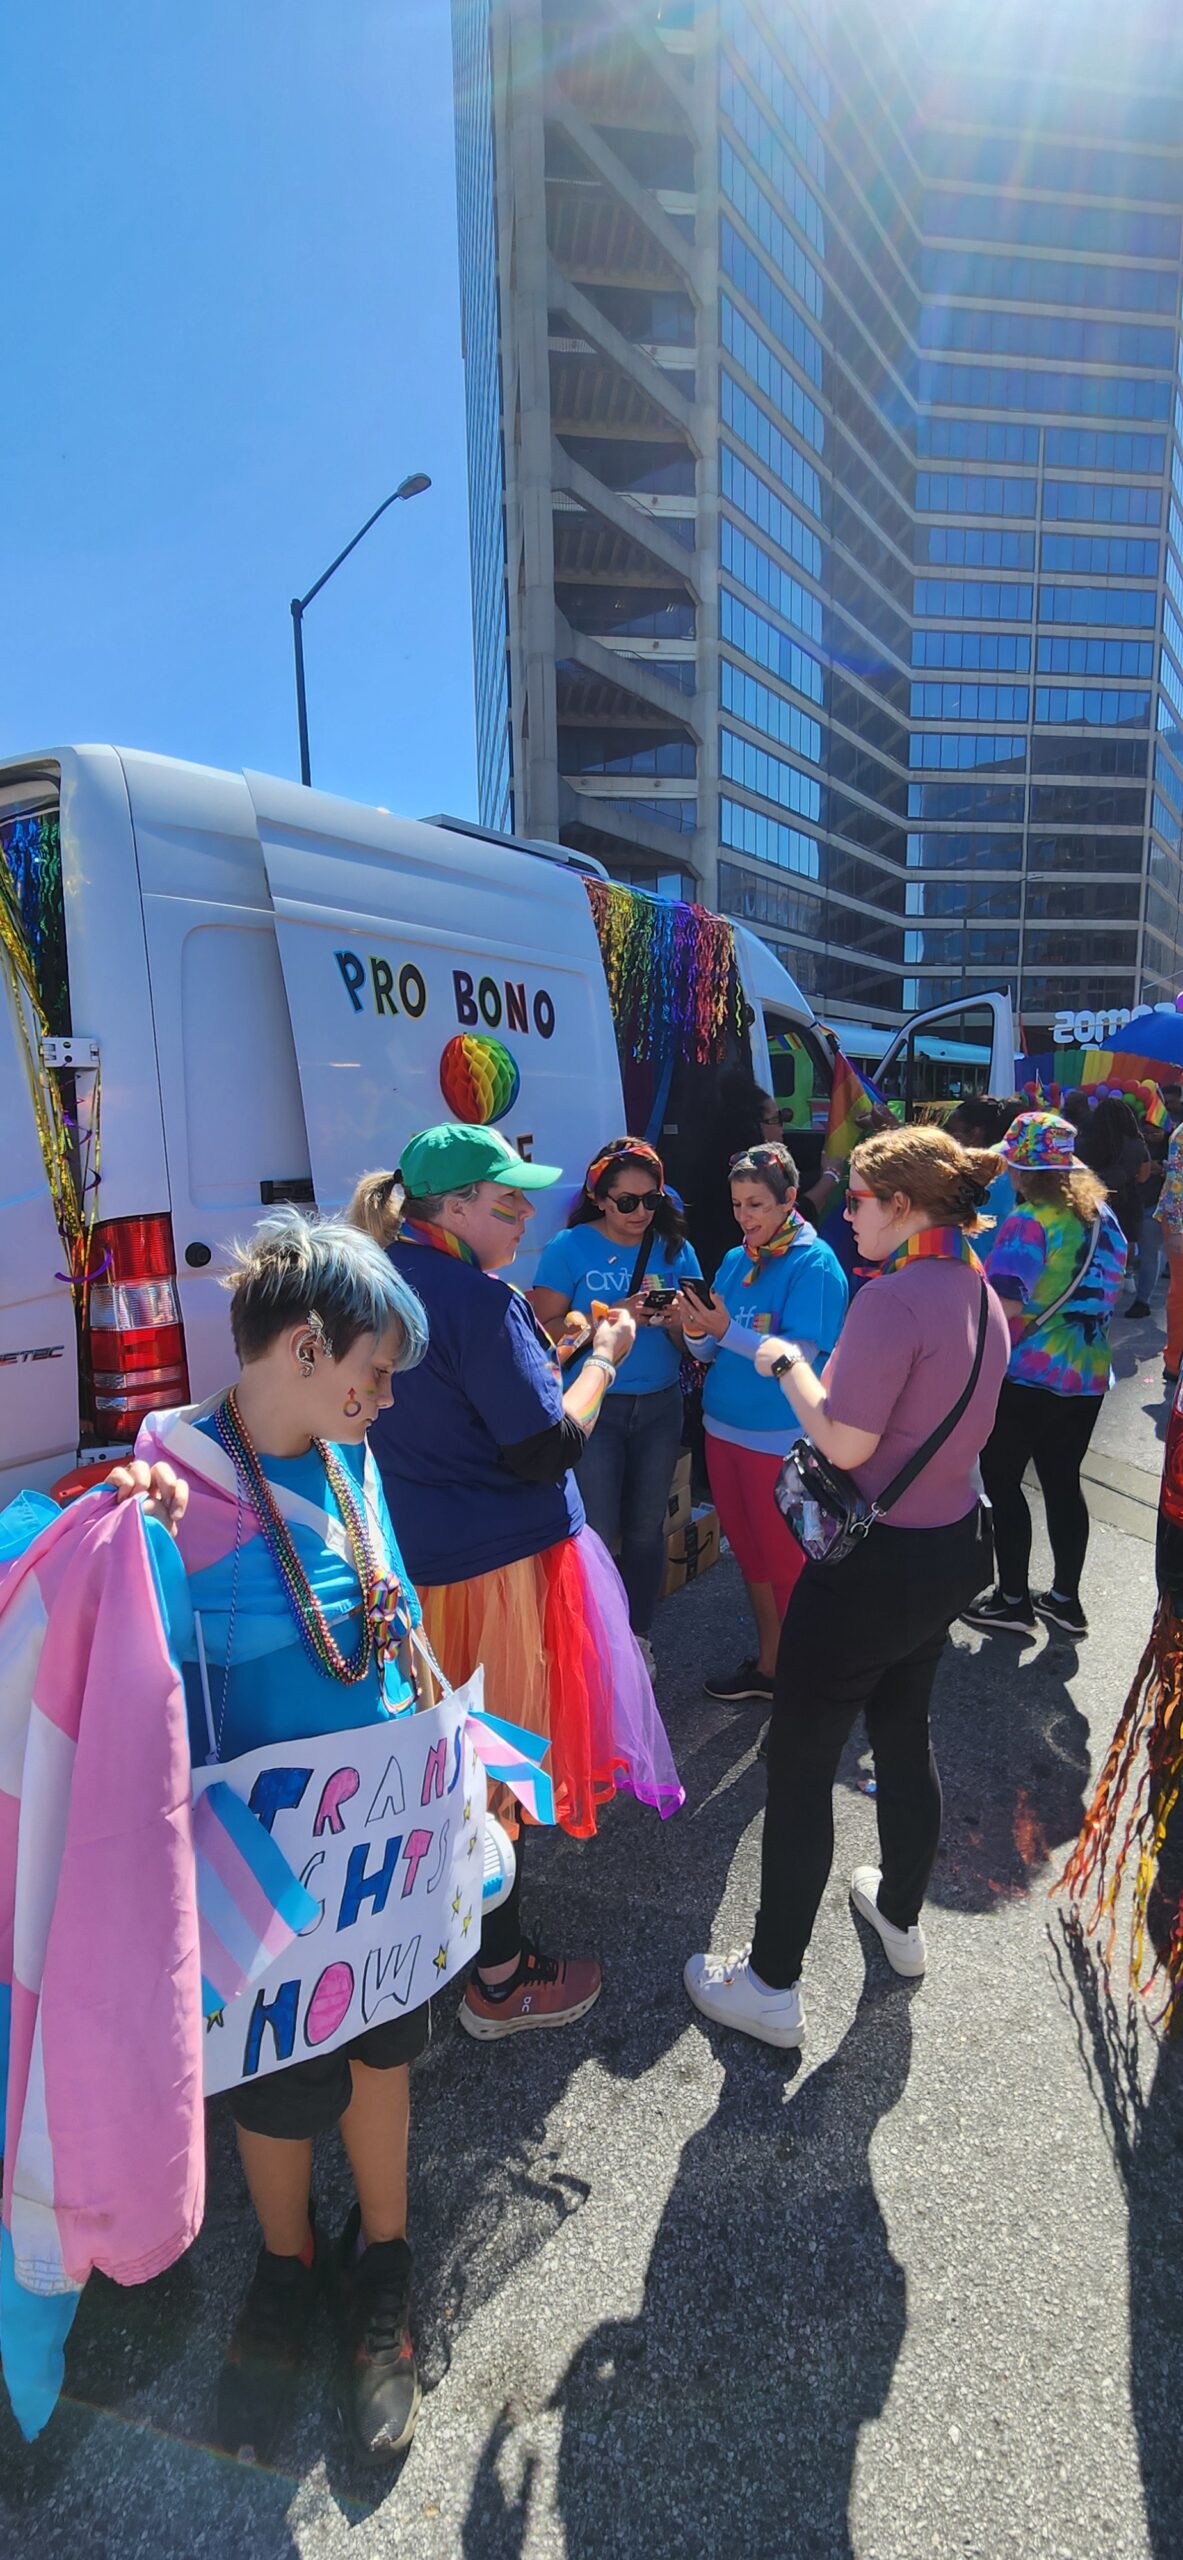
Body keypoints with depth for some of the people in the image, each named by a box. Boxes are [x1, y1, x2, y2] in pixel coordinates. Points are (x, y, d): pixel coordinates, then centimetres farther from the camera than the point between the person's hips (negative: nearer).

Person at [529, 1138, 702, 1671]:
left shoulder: (675, 1248, 5)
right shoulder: (570, 1247, -5)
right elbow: (546, 1328, -11)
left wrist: (676, 1320, -18)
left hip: (659, 1407, 3)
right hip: (594, 1407, -3)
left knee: (646, 1529, 12)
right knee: (597, 1534, 0)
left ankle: (637, 1636, 30)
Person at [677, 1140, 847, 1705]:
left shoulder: (814, 1263, -12)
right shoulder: (734, 1260, 8)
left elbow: (799, 1354, -22)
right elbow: (708, 1352, 8)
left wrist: (727, 1330, -29)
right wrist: (695, 1327, -14)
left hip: (781, 1439, -7)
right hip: (724, 1427, 7)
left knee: (785, 1560, 5)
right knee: (749, 1553, 17)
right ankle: (768, 1663, 33)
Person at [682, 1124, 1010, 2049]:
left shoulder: (894, 1299, -25)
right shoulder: (981, 1293, 4)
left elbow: (845, 1442, -25)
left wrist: (786, 1362, -10)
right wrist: (816, 1367, 9)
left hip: (874, 1563, -9)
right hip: (952, 1546, 9)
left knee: (800, 1762, 5)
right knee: (904, 1733, 26)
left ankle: (772, 1986, 20)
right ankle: (901, 1916, 47)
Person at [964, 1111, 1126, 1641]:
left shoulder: (1030, 1223, -19)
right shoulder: (1103, 1215, 4)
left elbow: (1004, 1304, -30)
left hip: (1026, 1376, -7)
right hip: (1087, 1376, 7)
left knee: (1002, 1482, 8)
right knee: (1063, 1483, 17)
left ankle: (1013, 1600, 17)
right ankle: (1066, 1598, 28)